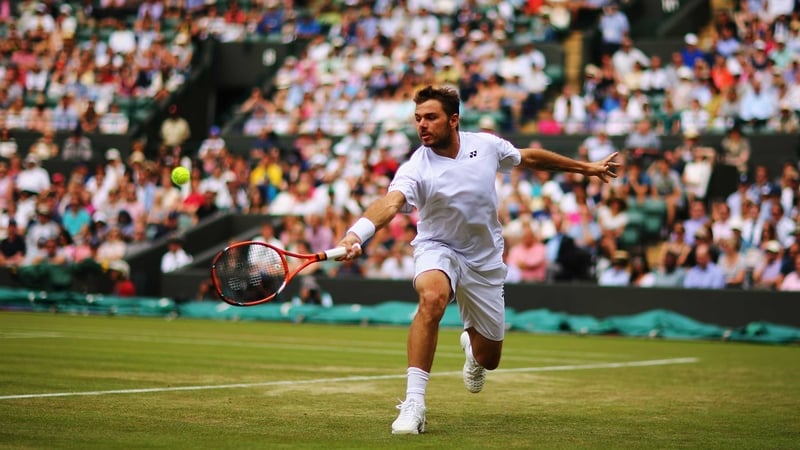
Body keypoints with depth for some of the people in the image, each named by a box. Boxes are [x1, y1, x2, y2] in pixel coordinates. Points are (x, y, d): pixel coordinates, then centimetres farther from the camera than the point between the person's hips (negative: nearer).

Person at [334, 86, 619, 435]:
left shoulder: (486, 145, -11)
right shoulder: (416, 169, -23)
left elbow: (530, 158, 8)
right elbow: (389, 203, -42)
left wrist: (585, 168, 18)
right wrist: (356, 234, -63)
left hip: (484, 260, 3)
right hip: (438, 249, -3)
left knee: (488, 359, 9)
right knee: (432, 296, -40)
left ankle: (472, 344, 52)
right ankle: (413, 404, -35)